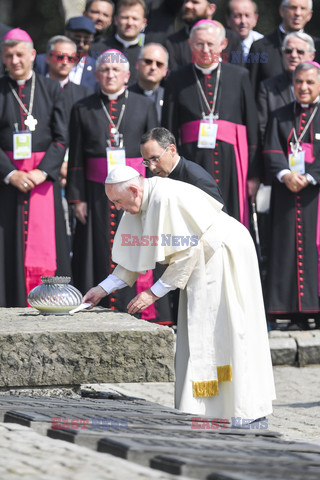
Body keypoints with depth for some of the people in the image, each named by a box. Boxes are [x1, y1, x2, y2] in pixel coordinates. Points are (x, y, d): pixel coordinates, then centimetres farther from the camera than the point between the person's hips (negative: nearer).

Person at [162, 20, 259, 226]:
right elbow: (169, 131, 8)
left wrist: (254, 174, 2)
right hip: (192, 162, 0)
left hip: (230, 163, 0)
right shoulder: (178, 80, 9)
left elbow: (252, 127, 7)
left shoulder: (239, 76, 9)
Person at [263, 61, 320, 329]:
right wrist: (285, 174, -14)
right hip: (287, 194, 3)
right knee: (289, 246, 0)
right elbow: (272, 151, 5)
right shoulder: (281, 117, 15)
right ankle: (296, 310, 1)